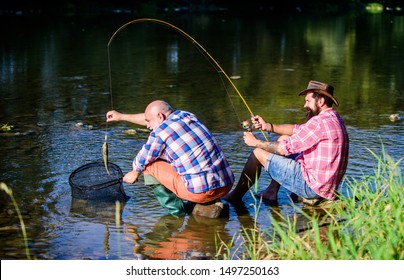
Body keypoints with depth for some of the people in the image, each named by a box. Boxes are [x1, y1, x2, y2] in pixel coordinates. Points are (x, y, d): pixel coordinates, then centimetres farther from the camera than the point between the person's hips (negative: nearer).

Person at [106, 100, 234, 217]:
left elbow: (140, 162, 9)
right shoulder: (188, 115, 13)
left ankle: (176, 210, 8)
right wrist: (122, 116, 41)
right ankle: (212, 203, 20)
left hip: (201, 192, -7)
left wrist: (135, 173, 33)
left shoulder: (159, 133, -8)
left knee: (149, 164, 6)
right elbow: (153, 118, 31)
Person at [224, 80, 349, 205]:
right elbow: (298, 130, 19)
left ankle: (236, 196, 17)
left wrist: (256, 142, -3)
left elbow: (285, 148, -17)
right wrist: (268, 126, 9)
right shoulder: (334, 118, 11)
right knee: (283, 138, 21)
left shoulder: (321, 122, -21)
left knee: (258, 153, -2)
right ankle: (271, 193, 24)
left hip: (313, 187, -10)